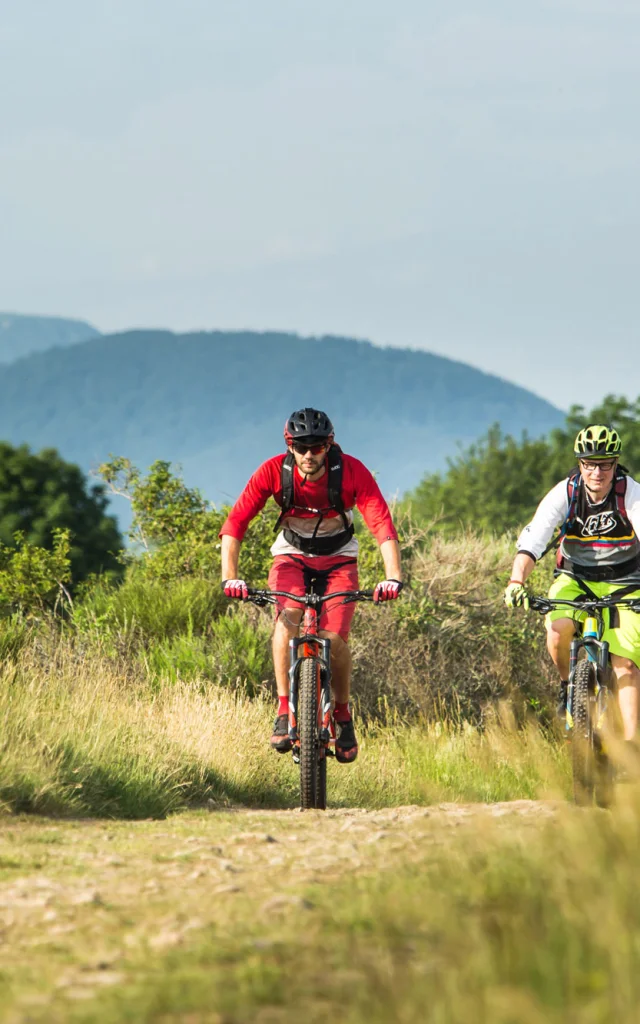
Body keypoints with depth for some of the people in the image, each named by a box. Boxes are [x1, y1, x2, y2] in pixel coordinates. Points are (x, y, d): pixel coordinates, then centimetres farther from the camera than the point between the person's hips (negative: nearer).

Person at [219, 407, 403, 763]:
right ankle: (285, 712, -24)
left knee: (334, 639, -19)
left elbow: (383, 525, -31)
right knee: (287, 617, -30)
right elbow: (235, 524, -25)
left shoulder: (352, 472, -24)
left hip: (338, 558, 0)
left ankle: (343, 714, 7)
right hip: (292, 556, 0)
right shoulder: (274, 471, -22)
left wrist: (393, 577, -46)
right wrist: (230, 576, -39)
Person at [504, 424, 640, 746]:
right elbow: (532, 540, -26)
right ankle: (568, 683, 2)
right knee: (558, 629, -29)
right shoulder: (564, 493, -18)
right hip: (575, 578, 1)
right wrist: (516, 582, -43)